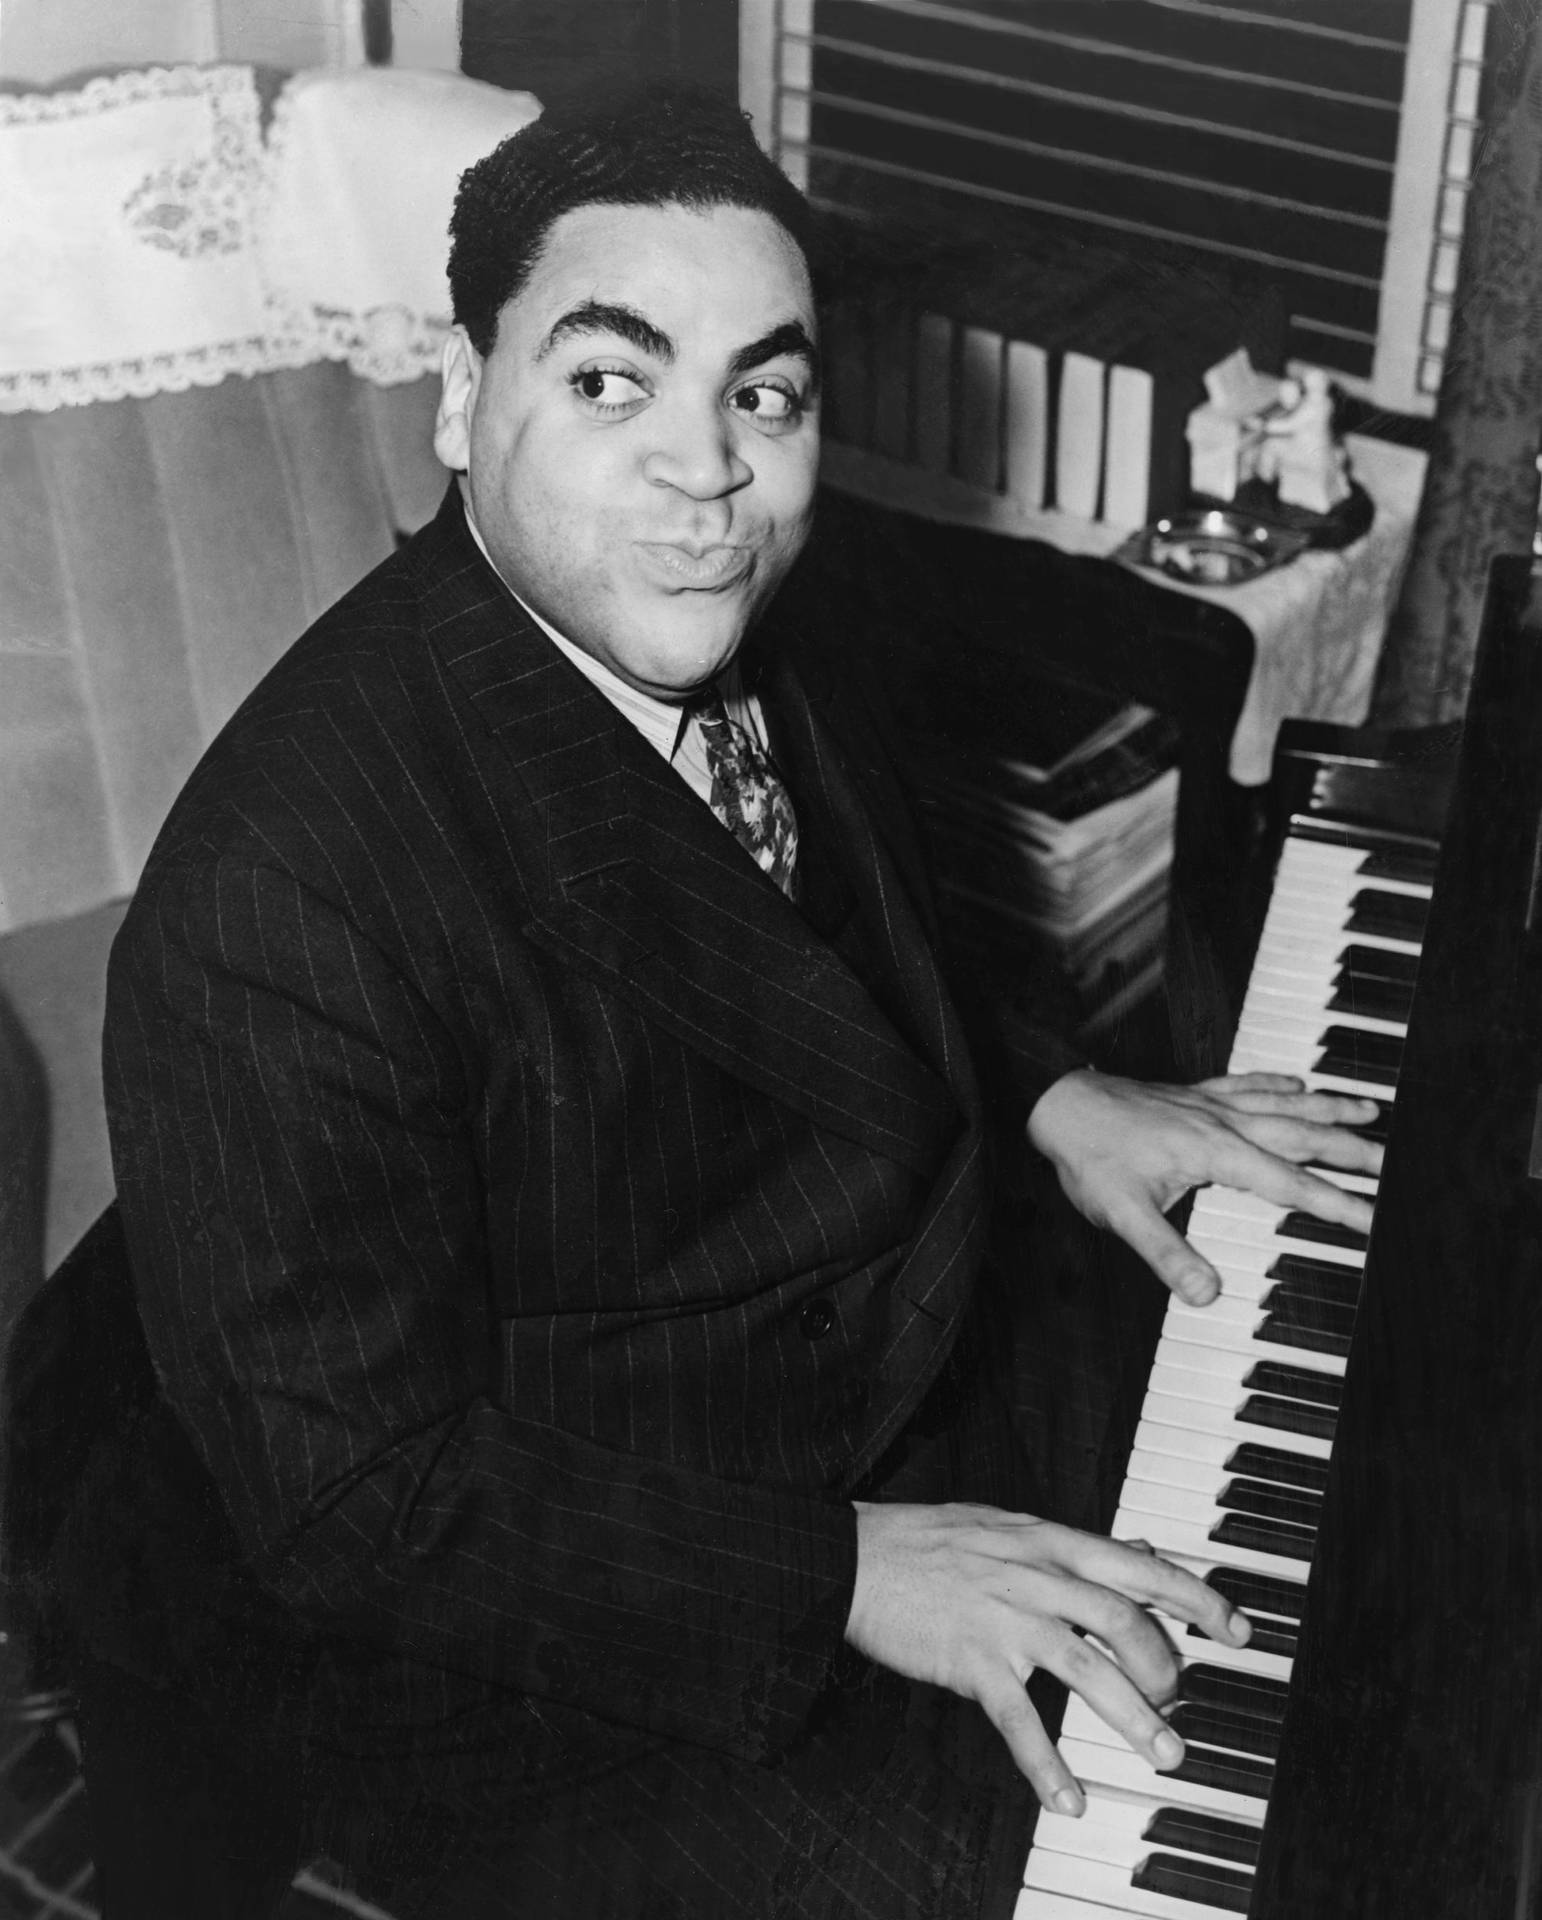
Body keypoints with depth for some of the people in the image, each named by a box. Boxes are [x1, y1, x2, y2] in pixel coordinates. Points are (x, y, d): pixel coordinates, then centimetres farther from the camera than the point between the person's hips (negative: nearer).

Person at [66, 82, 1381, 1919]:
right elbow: (353, 1496, -26)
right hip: (557, 1691, -8)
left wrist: (1050, 1098, 1)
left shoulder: (774, 672, -2)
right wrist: (837, 1568, -28)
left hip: (921, 1395, 8)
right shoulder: (276, 890, -29)